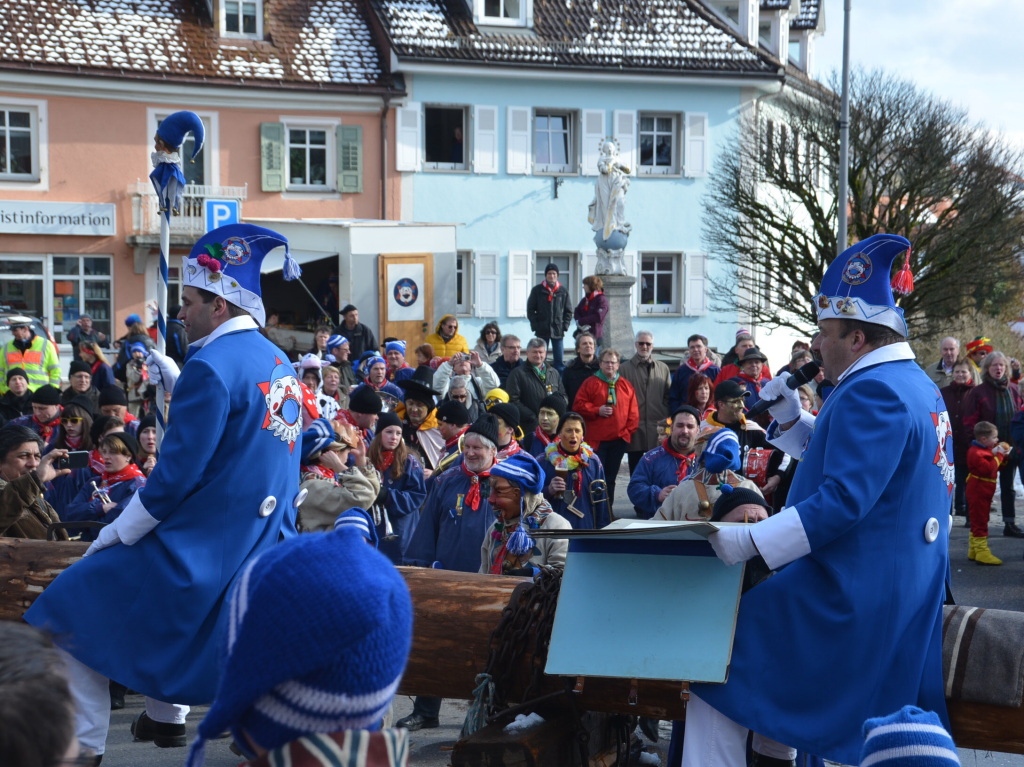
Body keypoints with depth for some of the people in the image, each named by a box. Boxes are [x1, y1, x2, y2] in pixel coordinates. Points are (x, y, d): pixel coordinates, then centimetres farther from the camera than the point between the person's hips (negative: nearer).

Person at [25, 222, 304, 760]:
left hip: (204, 554, -9)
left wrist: (111, 537, -9)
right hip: (263, 548, 9)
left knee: (65, 610, 4)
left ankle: (82, 746, 7)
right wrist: (171, 377, 21)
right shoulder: (277, 362, 8)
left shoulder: (212, 366, -18)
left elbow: (176, 477, -20)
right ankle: (165, 716, 37)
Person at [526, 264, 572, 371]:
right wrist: (535, 326, -6)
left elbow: (568, 311, 9)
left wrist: (565, 326, -2)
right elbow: (530, 310, 3)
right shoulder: (537, 290, 3)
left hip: (558, 332, 1)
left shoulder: (563, 291, 6)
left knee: (559, 360, 2)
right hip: (542, 331, -1)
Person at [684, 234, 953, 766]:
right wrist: (791, 418, 11)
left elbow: (843, 500, -29)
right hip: (904, 600, 11)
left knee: (719, 681, -4)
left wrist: (750, 540, -29)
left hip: (846, 602, -11)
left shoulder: (873, 391, -20)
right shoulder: (916, 384, 14)